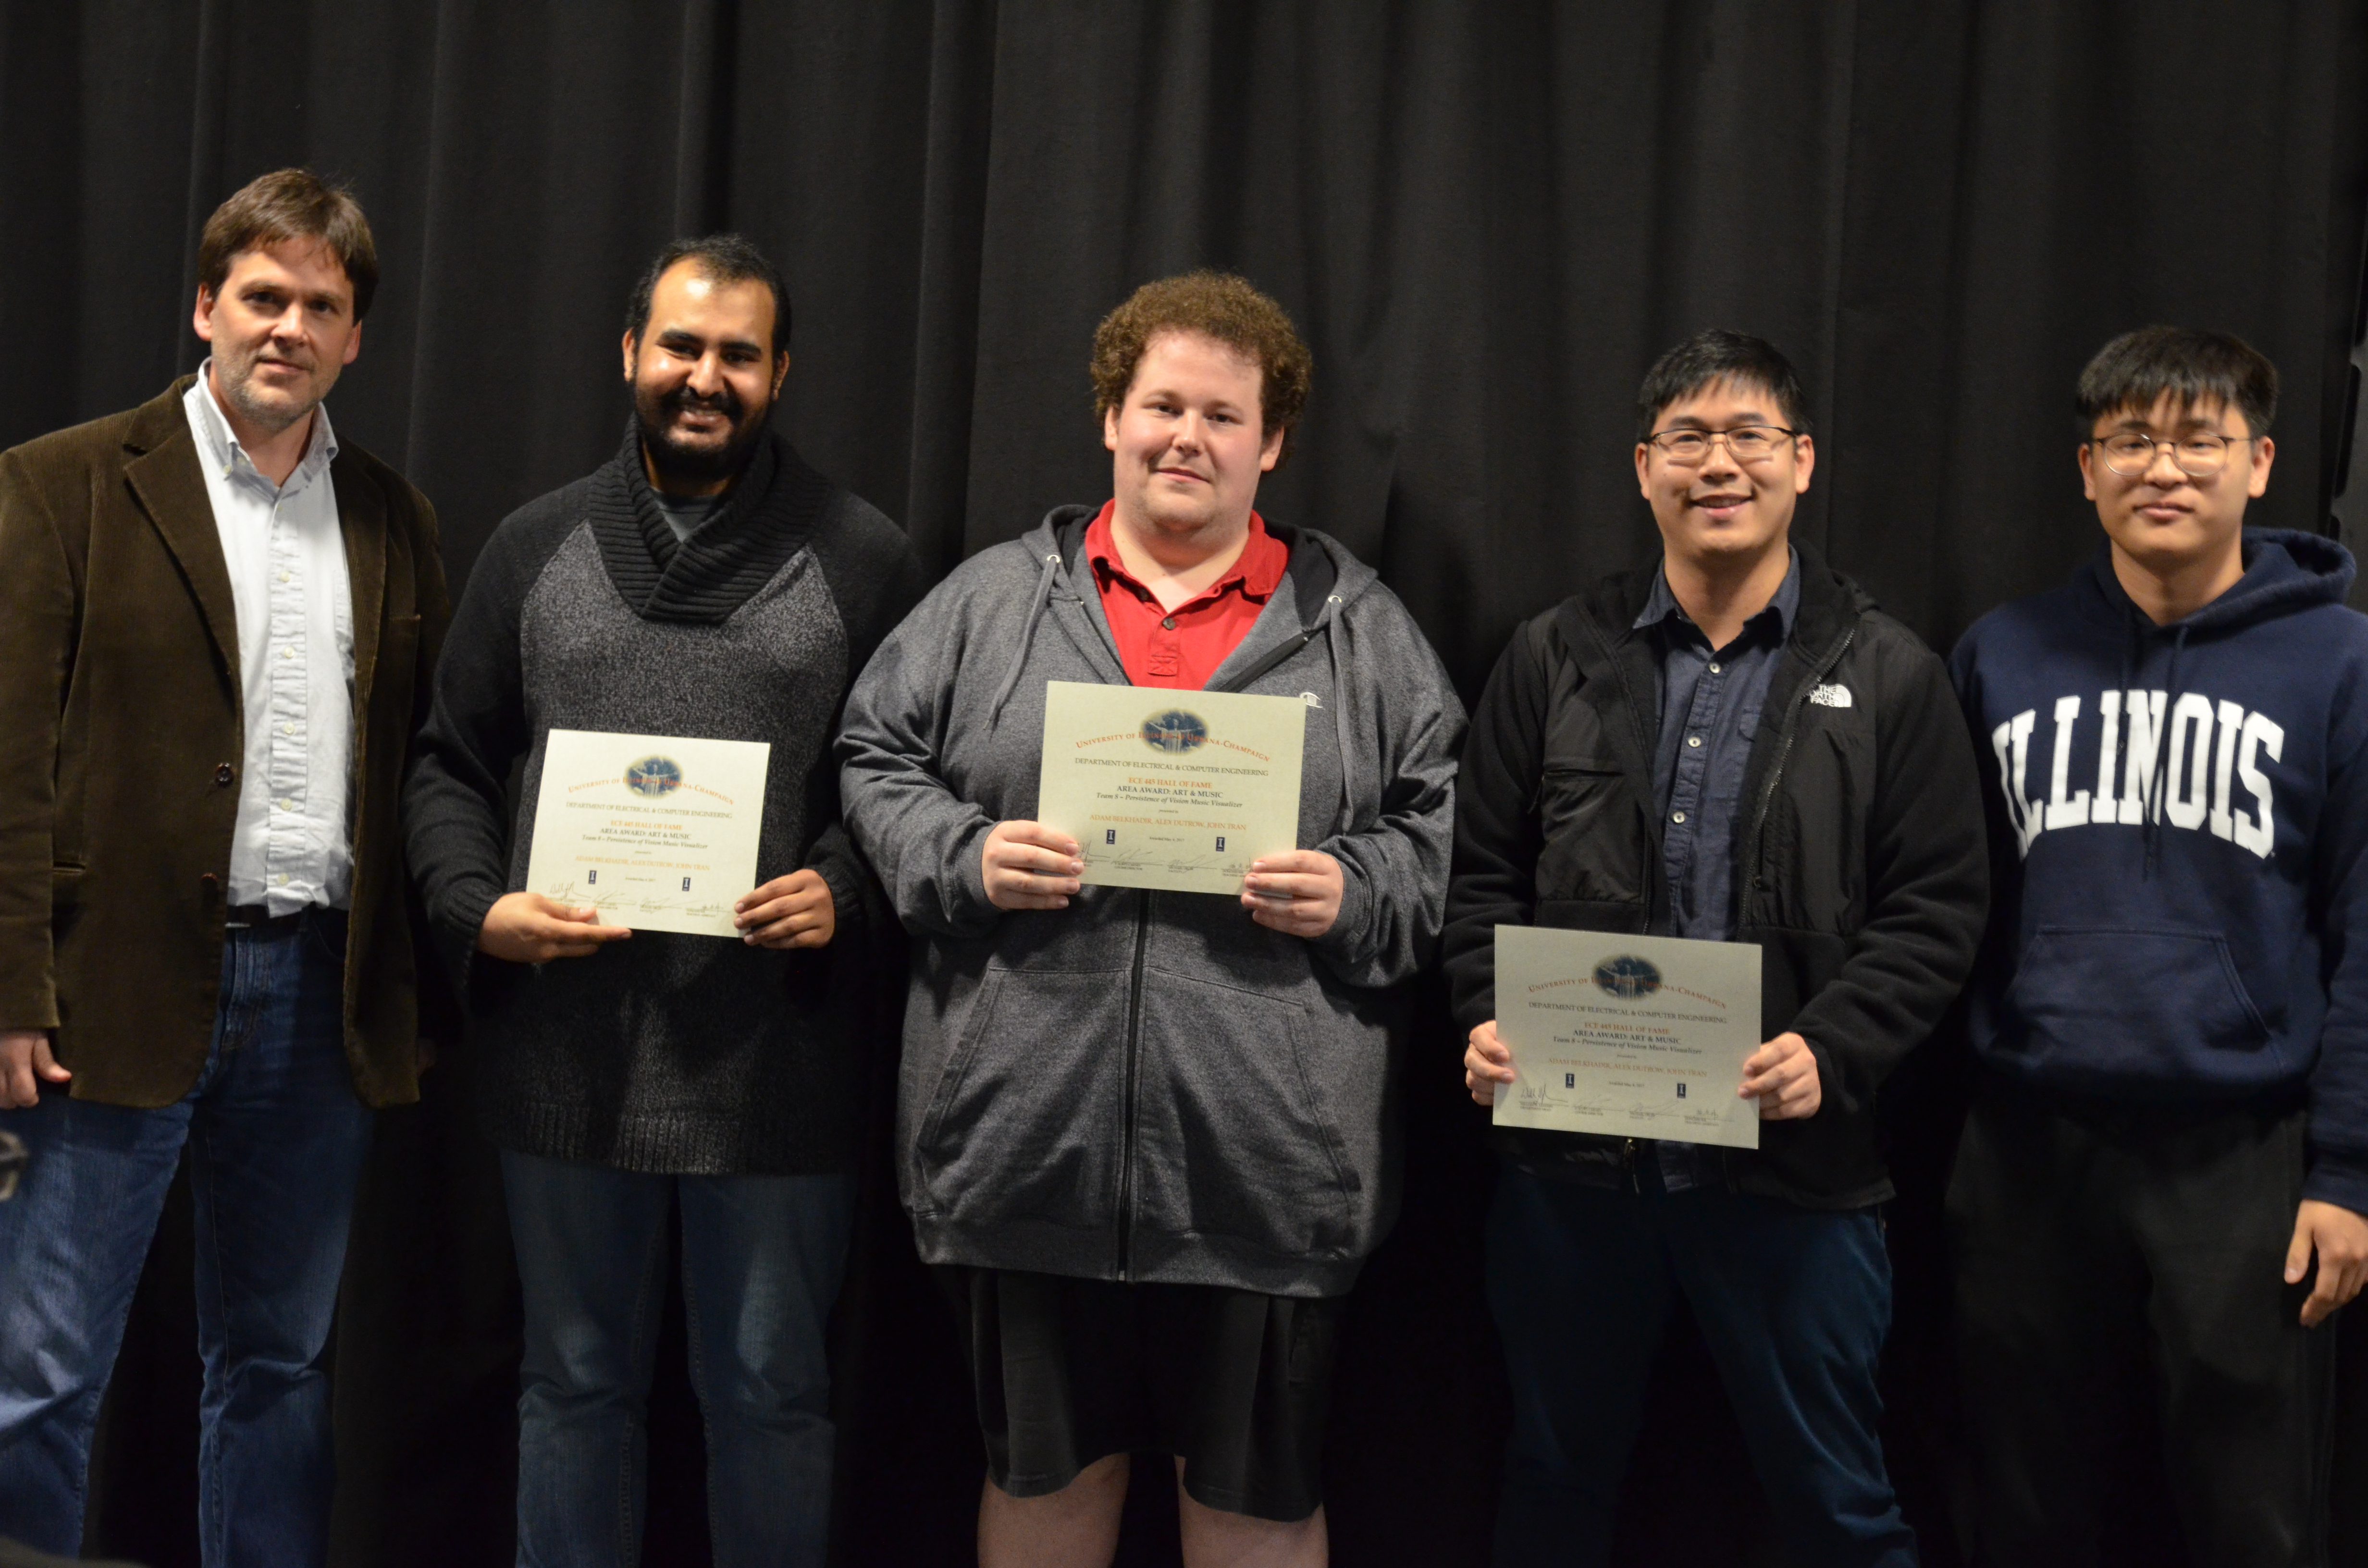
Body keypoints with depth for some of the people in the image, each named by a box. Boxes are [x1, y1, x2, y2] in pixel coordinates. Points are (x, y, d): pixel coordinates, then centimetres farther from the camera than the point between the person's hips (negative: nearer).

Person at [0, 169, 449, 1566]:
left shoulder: (394, 520, 12)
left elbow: (425, 762, 12)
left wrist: (421, 997, 6)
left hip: (327, 998, 4)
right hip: (124, 992, -4)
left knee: (281, 1368, 14)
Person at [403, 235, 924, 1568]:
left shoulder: (864, 560, 2)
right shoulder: (536, 547, 10)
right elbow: (452, 765, 11)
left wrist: (848, 889, -17)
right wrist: (478, 908, -6)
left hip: (777, 1069, -2)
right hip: (568, 1056, 3)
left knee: (772, 1396, 10)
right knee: (578, 1384, 16)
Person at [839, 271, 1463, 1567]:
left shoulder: (1359, 625, 8)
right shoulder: (990, 602, 9)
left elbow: (1443, 820, 7)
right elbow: (875, 764, 9)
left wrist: (1356, 894, -11)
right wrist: (964, 857, -8)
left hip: (1263, 1155, 0)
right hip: (1029, 1135, 1)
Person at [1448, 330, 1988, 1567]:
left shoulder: (1889, 676, 2)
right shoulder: (1557, 656, 7)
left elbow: (1935, 911, -2)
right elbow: (1483, 871, 8)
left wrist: (1831, 1052, -17)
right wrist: (1488, 1018, -9)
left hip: (1796, 1163, -2)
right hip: (1569, 1152, 2)